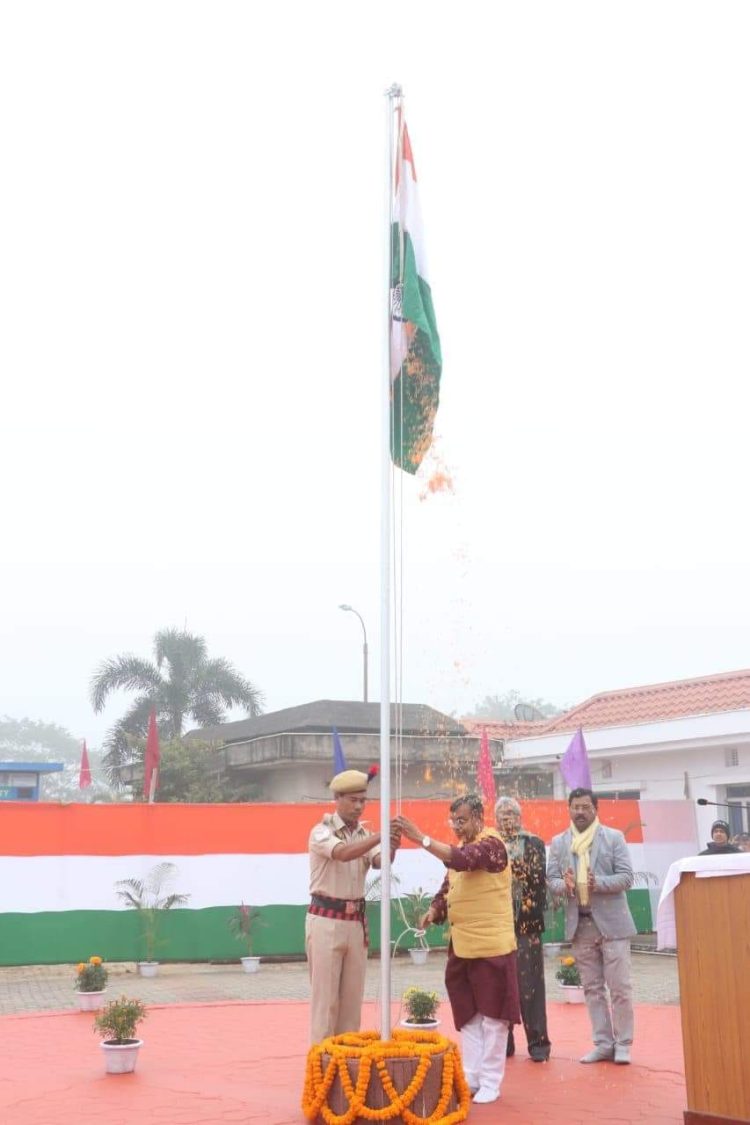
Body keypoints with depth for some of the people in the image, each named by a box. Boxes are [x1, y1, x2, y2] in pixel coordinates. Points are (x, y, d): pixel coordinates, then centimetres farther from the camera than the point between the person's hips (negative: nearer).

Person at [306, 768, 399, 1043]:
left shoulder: (365, 835, 9)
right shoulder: (322, 831, -8)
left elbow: (380, 861, -11)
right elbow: (343, 853, -29)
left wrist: (391, 847, -34)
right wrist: (380, 836, -41)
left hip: (356, 920, 5)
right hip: (326, 920, -5)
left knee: (352, 997, 9)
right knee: (325, 997, -2)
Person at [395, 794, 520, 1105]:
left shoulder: (491, 844, -13)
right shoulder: (461, 848, 13)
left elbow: (462, 860, -31)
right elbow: (448, 886, 19)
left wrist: (421, 838, -33)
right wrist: (434, 910, -1)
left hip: (491, 945, -8)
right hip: (461, 946, 8)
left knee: (492, 1015, 1)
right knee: (467, 1014, 13)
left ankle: (490, 1082, 9)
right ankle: (471, 1076, 22)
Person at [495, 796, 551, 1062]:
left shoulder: (534, 844, 8)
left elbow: (539, 878, -4)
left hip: (526, 921, -1)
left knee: (530, 983, -2)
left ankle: (537, 1041, 4)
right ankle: (502, 1040, 12)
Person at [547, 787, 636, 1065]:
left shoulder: (614, 837, -1)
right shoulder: (558, 843, 8)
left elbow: (626, 877, -7)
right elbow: (551, 879, 5)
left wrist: (598, 883, -24)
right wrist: (564, 885, -18)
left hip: (611, 922, -3)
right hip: (579, 924, 3)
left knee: (620, 987, -1)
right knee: (592, 988, 9)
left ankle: (623, 1044, 10)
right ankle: (603, 1043, 17)